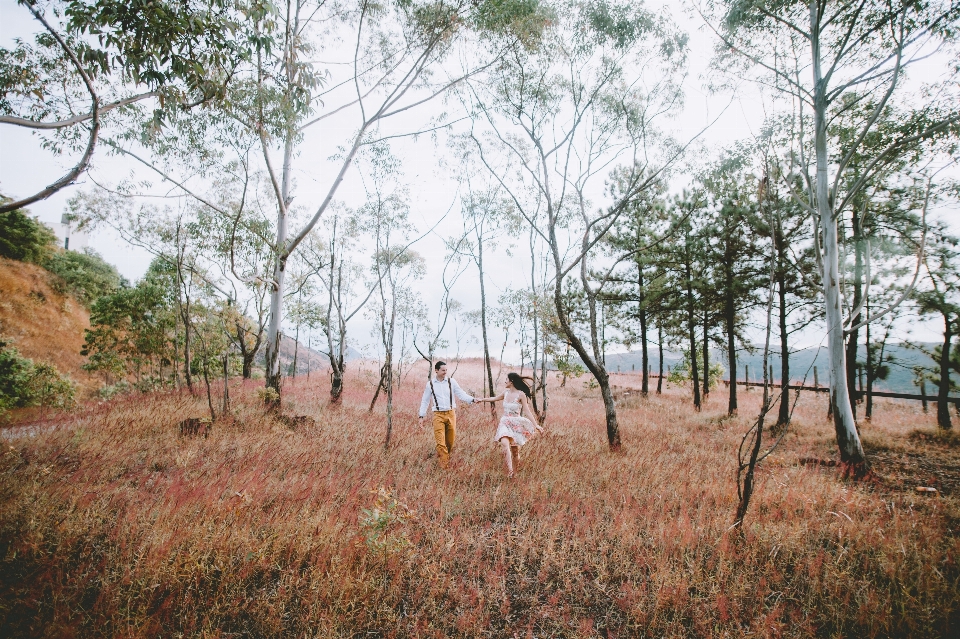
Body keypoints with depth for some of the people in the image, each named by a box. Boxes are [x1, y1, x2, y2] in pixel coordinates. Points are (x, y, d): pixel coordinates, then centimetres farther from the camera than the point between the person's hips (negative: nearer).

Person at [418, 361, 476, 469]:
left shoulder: (451, 381, 3)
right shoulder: (430, 384, 2)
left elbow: (461, 394, 0)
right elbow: (425, 401, 10)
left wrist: (472, 400, -16)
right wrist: (421, 416, 6)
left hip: (451, 413, 2)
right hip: (438, 415, -1)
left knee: (450, 440, 8)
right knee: (440, 441, -7)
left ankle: (441, 458, 30)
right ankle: (444, 464, 2)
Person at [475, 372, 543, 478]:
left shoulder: (521, 394, -9)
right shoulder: (506, 393, 7)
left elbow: (527, 411, -9)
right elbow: (494, 398, 24)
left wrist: (535, 424, -15)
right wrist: (481, 399, 31)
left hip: (516, 424, -3)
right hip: (505, 423, 3)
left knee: (515, 450, 3)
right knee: (504, 443, -24)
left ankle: (514, 472, 19)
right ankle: (509, 471, -26)